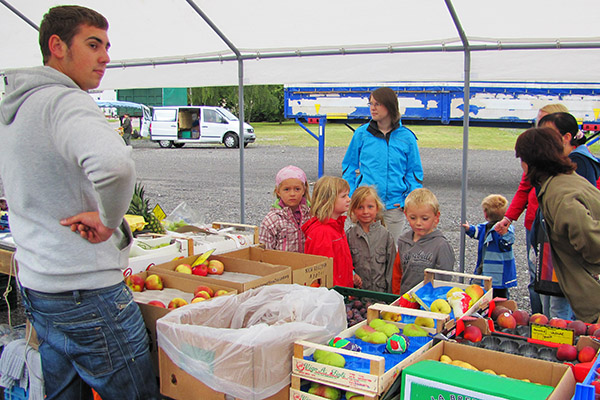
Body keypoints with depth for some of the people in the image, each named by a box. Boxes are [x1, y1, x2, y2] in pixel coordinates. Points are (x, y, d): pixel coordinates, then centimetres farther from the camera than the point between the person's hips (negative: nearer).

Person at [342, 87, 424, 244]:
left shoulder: (406, 137, 2)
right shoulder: (362, 133, 3)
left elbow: (415, 172, 9)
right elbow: (349, 167, 10)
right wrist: (351, 197, 0)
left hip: (394, 206, 0)